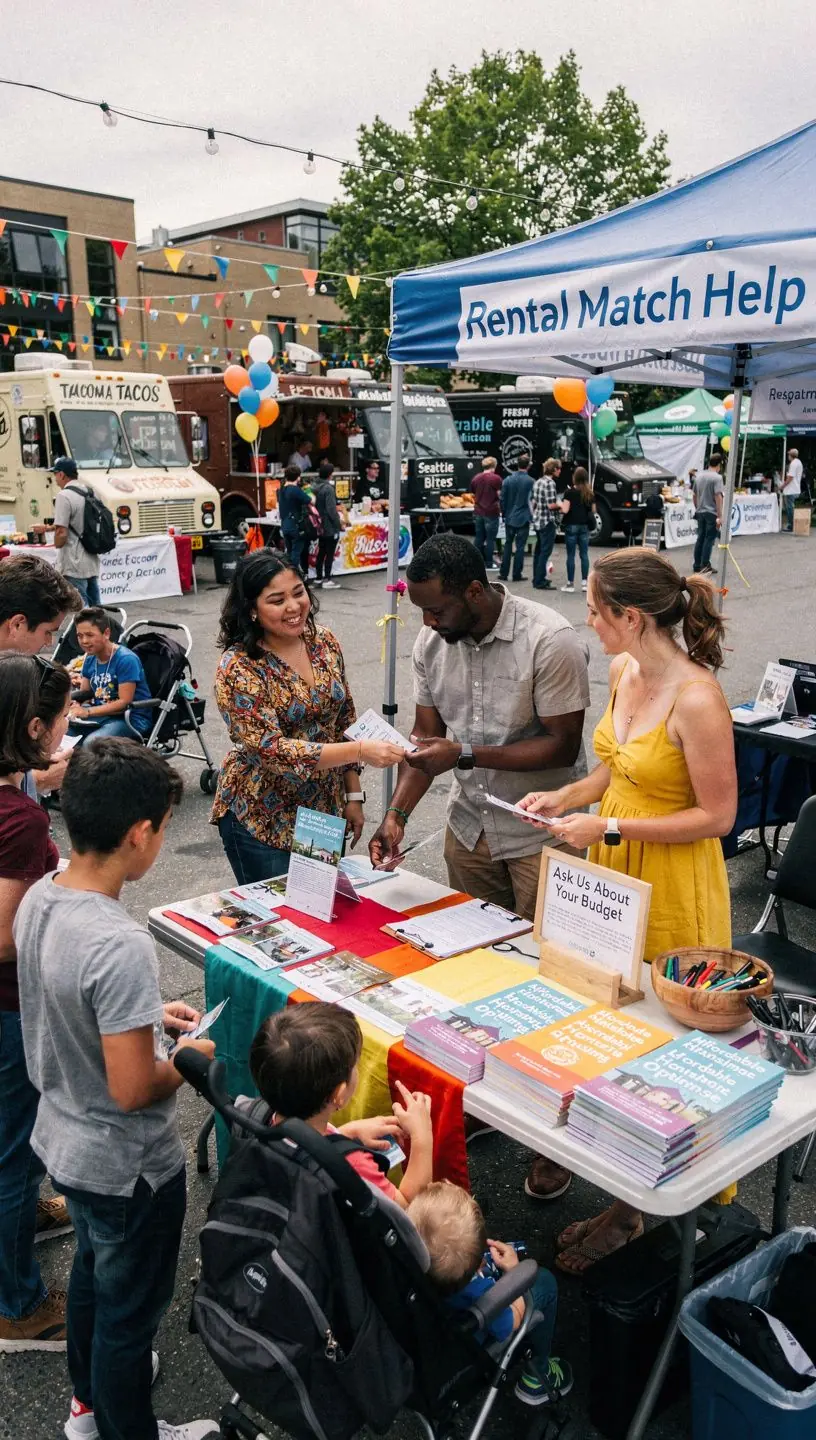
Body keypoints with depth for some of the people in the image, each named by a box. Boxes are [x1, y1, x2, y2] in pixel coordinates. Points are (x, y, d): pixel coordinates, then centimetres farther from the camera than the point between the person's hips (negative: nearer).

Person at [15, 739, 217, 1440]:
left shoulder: (38, 900, -9)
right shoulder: (121, 946, -36)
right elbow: (132, 1090, -30)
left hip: (63, 1139, 9)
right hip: (127, 1166, -8)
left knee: (93, 1272, 31)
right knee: (130, 1308, 17)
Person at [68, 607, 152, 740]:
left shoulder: (126, 659, -16)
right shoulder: (89, 659, 7)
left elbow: (124, 702, -18)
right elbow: (85, 694, 12)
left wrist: (87, 712, -23)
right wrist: (75, 707, -12)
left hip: (131, 718, -6)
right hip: (102, 713, 7)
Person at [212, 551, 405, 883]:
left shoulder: (324, 642, -2)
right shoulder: (238, 668, -18)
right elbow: (271, 749, -26)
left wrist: (353, 796, 6)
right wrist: (360, 751, -33)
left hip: (325, 808, 5)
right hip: (263, 819, -5)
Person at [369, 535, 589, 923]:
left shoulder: (551, 640, -20)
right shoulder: (431, 640, -3)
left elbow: (564, 746, -20)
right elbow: (426, 734, 3)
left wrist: (464, 755, -25)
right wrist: (396, 814, -9)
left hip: (542, 835, -4)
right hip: (468, 828, 5)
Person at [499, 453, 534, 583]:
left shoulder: (507, 479, -3)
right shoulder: (530, 482, -12)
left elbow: (502, 499, 1)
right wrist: (532, 515, 6)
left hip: (510, 517, 3)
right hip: (523, 518, -3)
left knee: (508, 544, 13)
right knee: (520, 546, 3)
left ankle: (504, 573, 12)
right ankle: (517, 574, 6)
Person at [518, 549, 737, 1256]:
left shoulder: (696, 699, -24)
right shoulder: (622, 671, 2)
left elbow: (717, 815, -20)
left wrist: (609, 828, -19)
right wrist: (566, 797, 2)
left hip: (673, 890, -8)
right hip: (613, 875, 8)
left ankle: (632, 1207, 22)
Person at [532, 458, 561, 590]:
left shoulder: (537, 482, 10)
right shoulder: (550, 483, -15)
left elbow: (533, 502, 15)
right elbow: (551, 505, -19)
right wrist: (561, 506, -3)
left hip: (537, 521, 9)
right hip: (547, 521, -9)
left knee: (538, 550, 16)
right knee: (545, 552, -5)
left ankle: (537, 578, 24)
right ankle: (540, 581, -4)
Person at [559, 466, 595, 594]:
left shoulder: (569, 492, -9)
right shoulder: (590, 493, 5)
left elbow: (565, 510, -15)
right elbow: (593, 509, 11)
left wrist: (560, 504, 5)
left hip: (572, 526, -4)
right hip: (584, 526, 4)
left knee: (571, 555, 0)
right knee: (584, 554, 9)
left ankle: (570, 584, 2)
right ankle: (584, 582, 11)